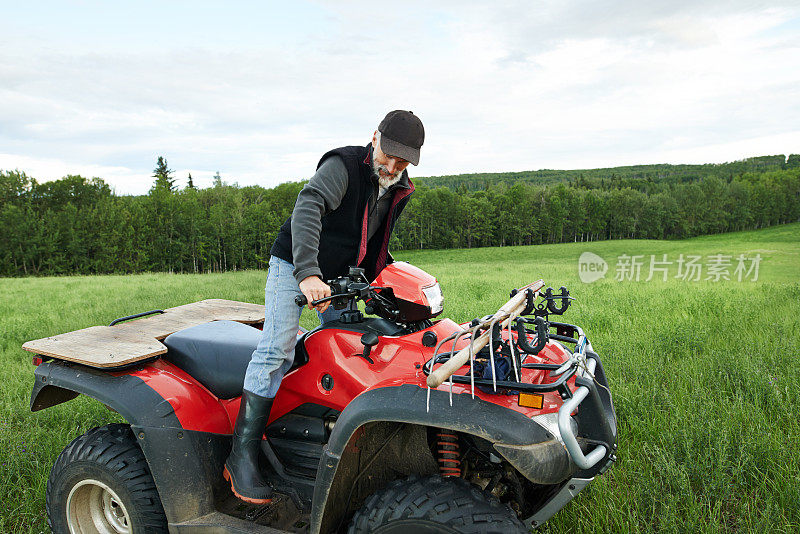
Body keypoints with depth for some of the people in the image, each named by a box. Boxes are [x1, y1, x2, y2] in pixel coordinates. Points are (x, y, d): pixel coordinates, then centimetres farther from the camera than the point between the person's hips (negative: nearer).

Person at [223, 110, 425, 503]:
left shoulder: (399, 190, 3)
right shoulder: (344, 165, -20)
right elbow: (307, 207, -37)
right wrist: (307, 272, -49)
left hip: (337, 277, 7)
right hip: (293, 265, -7)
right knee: (277, 349, -18)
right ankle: (242, 455, -15)